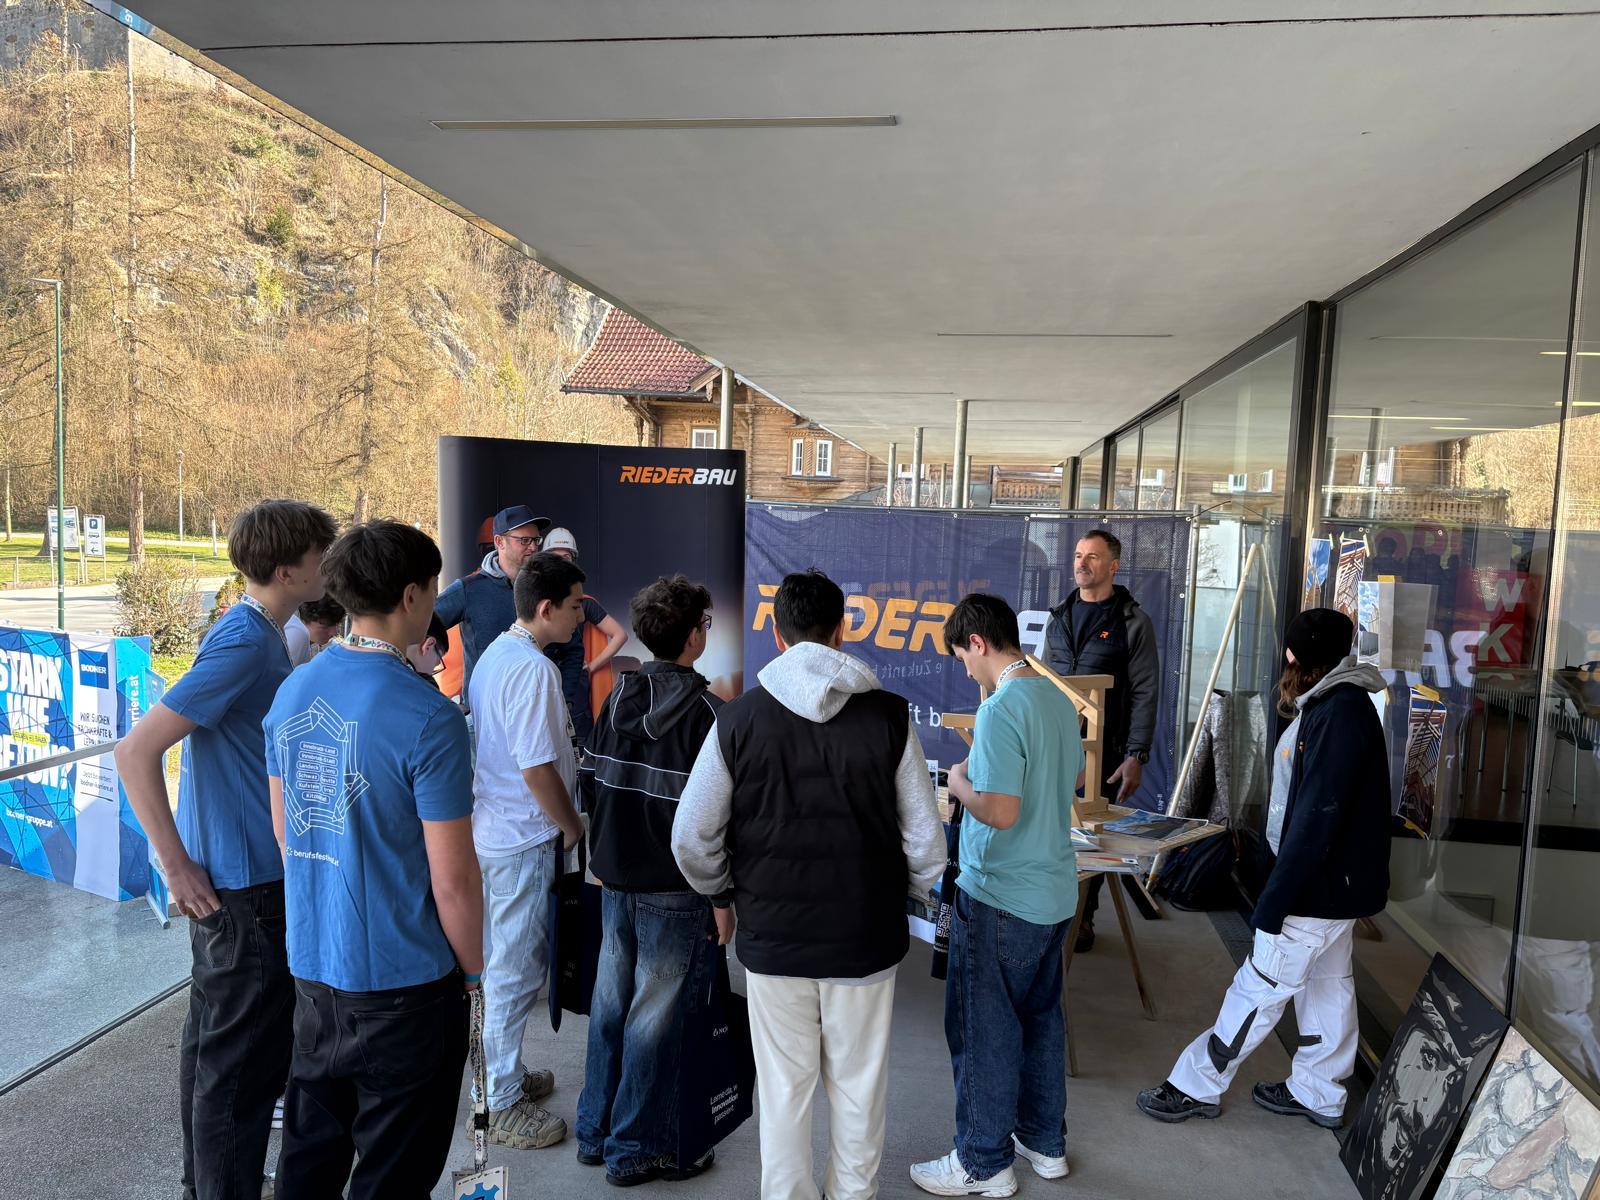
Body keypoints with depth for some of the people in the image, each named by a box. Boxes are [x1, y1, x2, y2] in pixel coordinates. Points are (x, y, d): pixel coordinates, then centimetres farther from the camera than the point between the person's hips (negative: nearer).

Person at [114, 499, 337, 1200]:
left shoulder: (260, 635, 7)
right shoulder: (244, 642, -22)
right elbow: (136, 751, -25)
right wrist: (177, 867, -19)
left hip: (237, 879, 10)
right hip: (243, 887, -10)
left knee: (215, 1046, 22)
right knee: (243, 1067, 3)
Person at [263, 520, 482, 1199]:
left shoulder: (293, 691, -1)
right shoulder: (427, 717, -22)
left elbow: (283, 830, 10)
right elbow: (453, 878, -19)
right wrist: (473, 971, -3)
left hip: (311, 965, 7)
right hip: (403, 982, -7)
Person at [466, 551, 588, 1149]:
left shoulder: (494, 653, 8)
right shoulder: (534, 668, -23)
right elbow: (537, 767, -25)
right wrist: (572, 826, -10)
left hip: (491, 827, 10)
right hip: (523, 840, -10)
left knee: (502, 963, 21)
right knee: (515, 971, 3)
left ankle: (506, 1072, 37)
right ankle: (505, 1105, 16)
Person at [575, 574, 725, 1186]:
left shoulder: (618, 697, 3)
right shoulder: (704, 710, -16)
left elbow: (591, 785, 8)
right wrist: (722, 898, -10)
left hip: (617, 879, 6)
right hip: (674, 890, -6)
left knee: (610, 1004, 17)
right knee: (653, 1018, 6)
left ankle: (595, 1132, 32)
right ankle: (635, 1149, 19)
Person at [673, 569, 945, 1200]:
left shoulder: (738, 719, -9)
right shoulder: (890, 715, -9)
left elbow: (690, 838, -6)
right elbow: (925, 836, -6)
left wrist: (724, 891, 12)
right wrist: (917, 896, 13)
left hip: (772, 935, 0)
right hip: (866, 935, 0)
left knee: (783, 1085, 15)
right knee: (859, 1086, 17)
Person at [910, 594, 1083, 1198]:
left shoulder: (1000, 709, -23)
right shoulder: (1059, 699, 4)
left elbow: (1001, 812, -27)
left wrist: (961, 783, -9)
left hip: (999, 899, -9)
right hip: (1055, 892, 9)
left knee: (984, 1030, 7)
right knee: (1040, 1019, 21)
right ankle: (1045, 1142, 36)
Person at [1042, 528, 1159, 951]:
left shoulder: (1132, 622, -4)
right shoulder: (1059, 618, 11)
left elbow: (1145, 693, -7)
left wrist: (1136, 756, -13)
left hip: (1103, 748, -4)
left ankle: (1083, 917, 19)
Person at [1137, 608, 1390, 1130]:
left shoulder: (1339, 714, -24)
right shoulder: (1343, 705, 8)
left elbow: (1316, 819, -27)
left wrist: (1274, 900, -23)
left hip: (1322, 888, -10)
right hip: (1340, 882, 10)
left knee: (1259, 988, -1)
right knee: (1327, 984, 19)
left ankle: (1197, 1086, 10)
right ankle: (1318, 1094, 33)